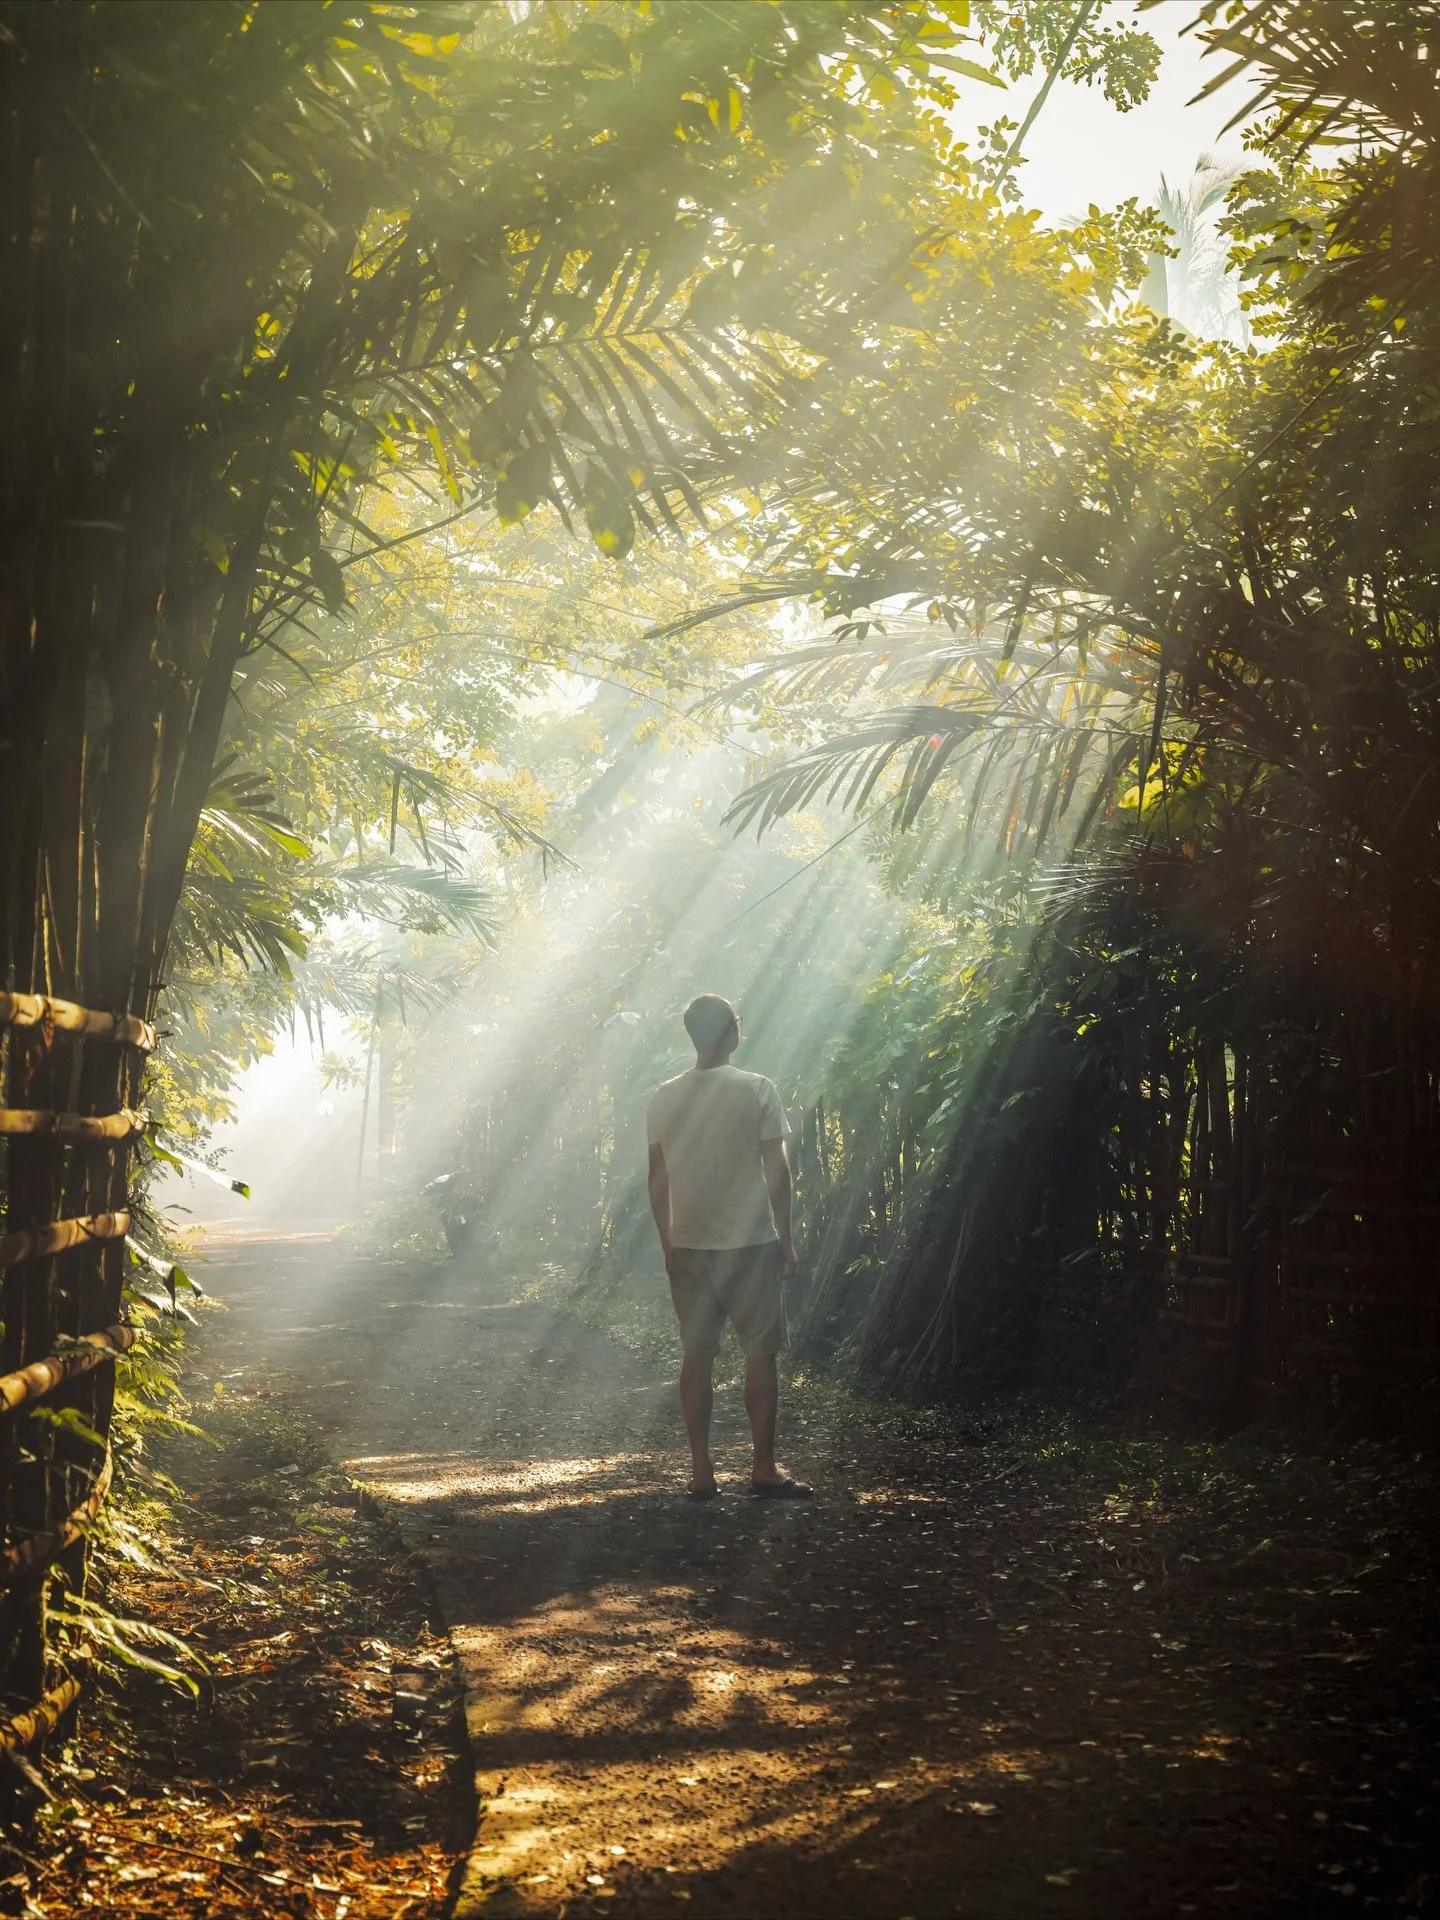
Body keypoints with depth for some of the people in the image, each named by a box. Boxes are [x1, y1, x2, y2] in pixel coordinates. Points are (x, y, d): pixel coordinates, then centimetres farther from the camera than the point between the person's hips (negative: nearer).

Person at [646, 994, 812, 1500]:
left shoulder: (665, 1098, 3)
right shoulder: (757, 1090, -7)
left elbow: (657, 1179, 6)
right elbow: (776, 1170, -7)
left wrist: (668, 1244, 15)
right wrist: (785, 1237, 1)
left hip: (688, 1245, 4)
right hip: (749, 1241, -3)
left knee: (697, 1355, 8)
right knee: (760, 1352, 4)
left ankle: (702, 1473, 9)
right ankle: (764, 1469, 6)